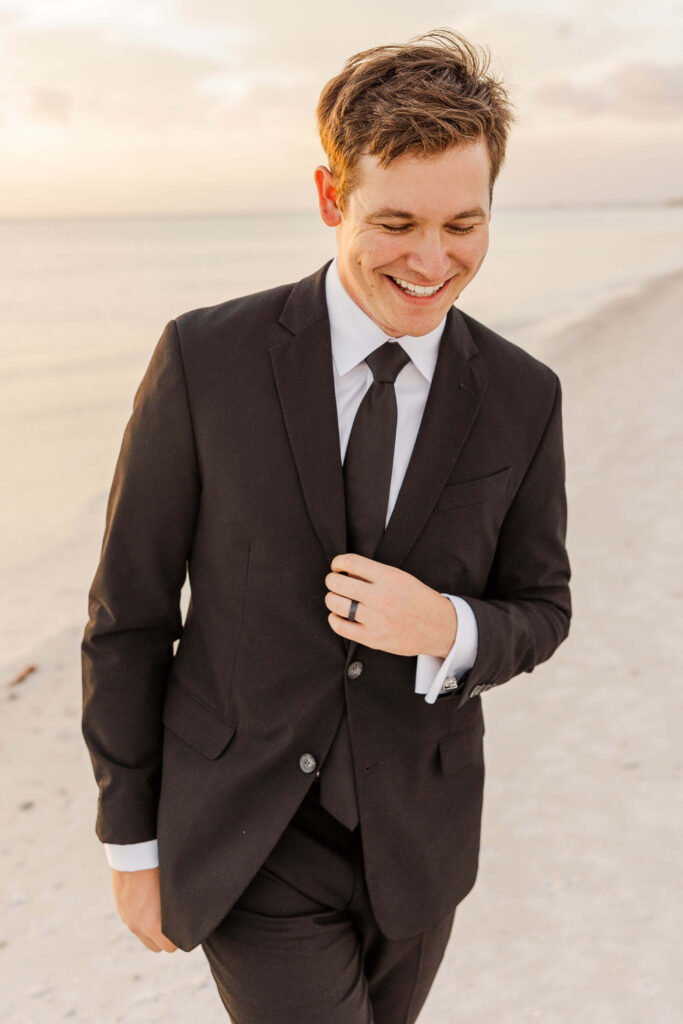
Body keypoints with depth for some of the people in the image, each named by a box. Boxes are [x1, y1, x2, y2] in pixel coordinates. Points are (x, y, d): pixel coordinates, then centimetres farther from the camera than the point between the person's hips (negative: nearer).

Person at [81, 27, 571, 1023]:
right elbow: (128, 611, -8)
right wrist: (131, 841, -1)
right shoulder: (206, 360, -16)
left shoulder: (523, 398, -8)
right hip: (248, 843, -3)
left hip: (415, 838, 3)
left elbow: (538, 613, 3)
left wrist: (446, 629, -22)